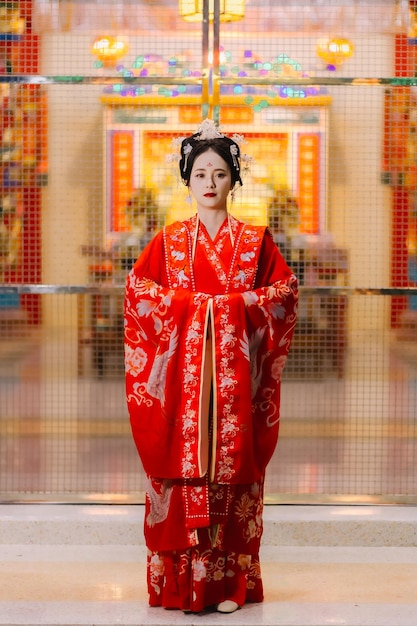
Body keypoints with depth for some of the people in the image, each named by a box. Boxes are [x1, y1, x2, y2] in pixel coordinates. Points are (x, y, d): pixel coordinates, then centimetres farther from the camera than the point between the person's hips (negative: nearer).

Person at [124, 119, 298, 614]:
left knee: (233, 461, -3)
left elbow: (285, 288, 7)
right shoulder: (170, 240, 10)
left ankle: (230, 578, 3)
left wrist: (244, 302, -8)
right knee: (183, 459, -6)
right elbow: (137, 285, 5)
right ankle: (181, 579, -1)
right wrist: (187, 301, -7)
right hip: (182, 367, 0)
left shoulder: (255, 239, 10)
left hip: (235, 370, 0)